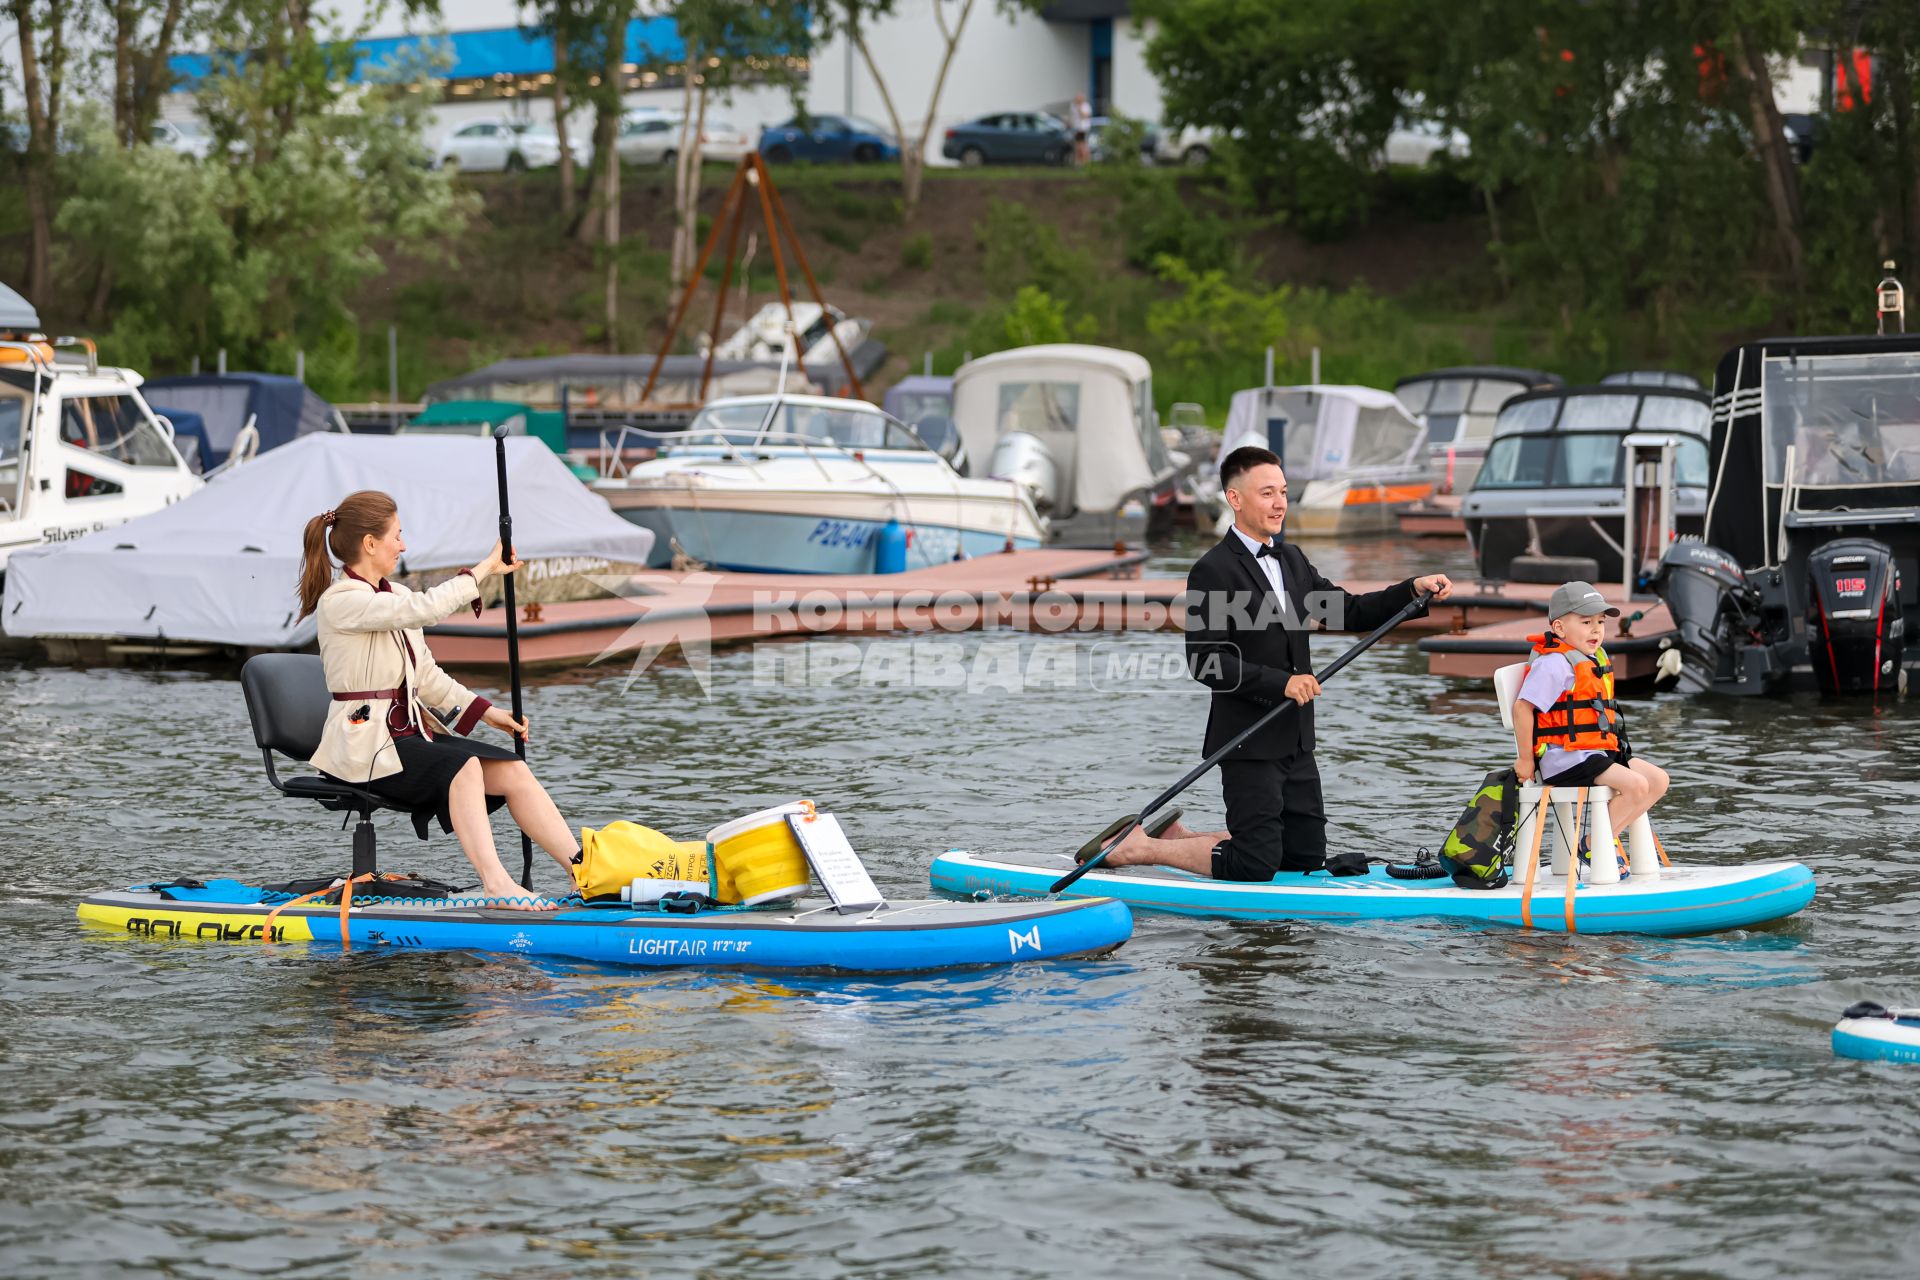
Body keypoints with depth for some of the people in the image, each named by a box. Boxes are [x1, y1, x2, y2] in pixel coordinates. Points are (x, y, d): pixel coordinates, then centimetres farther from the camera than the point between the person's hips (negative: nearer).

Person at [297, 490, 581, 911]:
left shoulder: (394, 595, 16)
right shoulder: (340, 602, -13)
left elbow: (428, 676, 19)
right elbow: (424, 609, -26)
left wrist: (487, 711, 8)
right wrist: (484, 569, -17)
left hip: (410, 731, 8)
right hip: (365, 745, -8)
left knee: (514, 770, -11)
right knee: (463, 765, -32)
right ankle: (495, 884, -43)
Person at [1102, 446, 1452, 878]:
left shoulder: (1292, 560, 13)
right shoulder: (1212, 573, -14)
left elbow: (1348, 613, 14)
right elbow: (1204, 663, -19)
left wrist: (1414, 589, 0)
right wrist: (1280, 682, -23)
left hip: (1295, 742, 8)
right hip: (1247, 743, -8)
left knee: (1307, 857, 11)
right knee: (1256, 865, -9)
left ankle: (1181, 839, 24)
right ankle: (1140, 847, 8)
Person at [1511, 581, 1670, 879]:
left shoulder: (1596, 659, 16)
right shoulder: (1554, 664, -15)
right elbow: (1522, 707, -21)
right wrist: (1525, 759, -17)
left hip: (1601, 751, 10)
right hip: (1566, 759, -10)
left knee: (1658, 780, 1)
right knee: (1635, 785, -24)